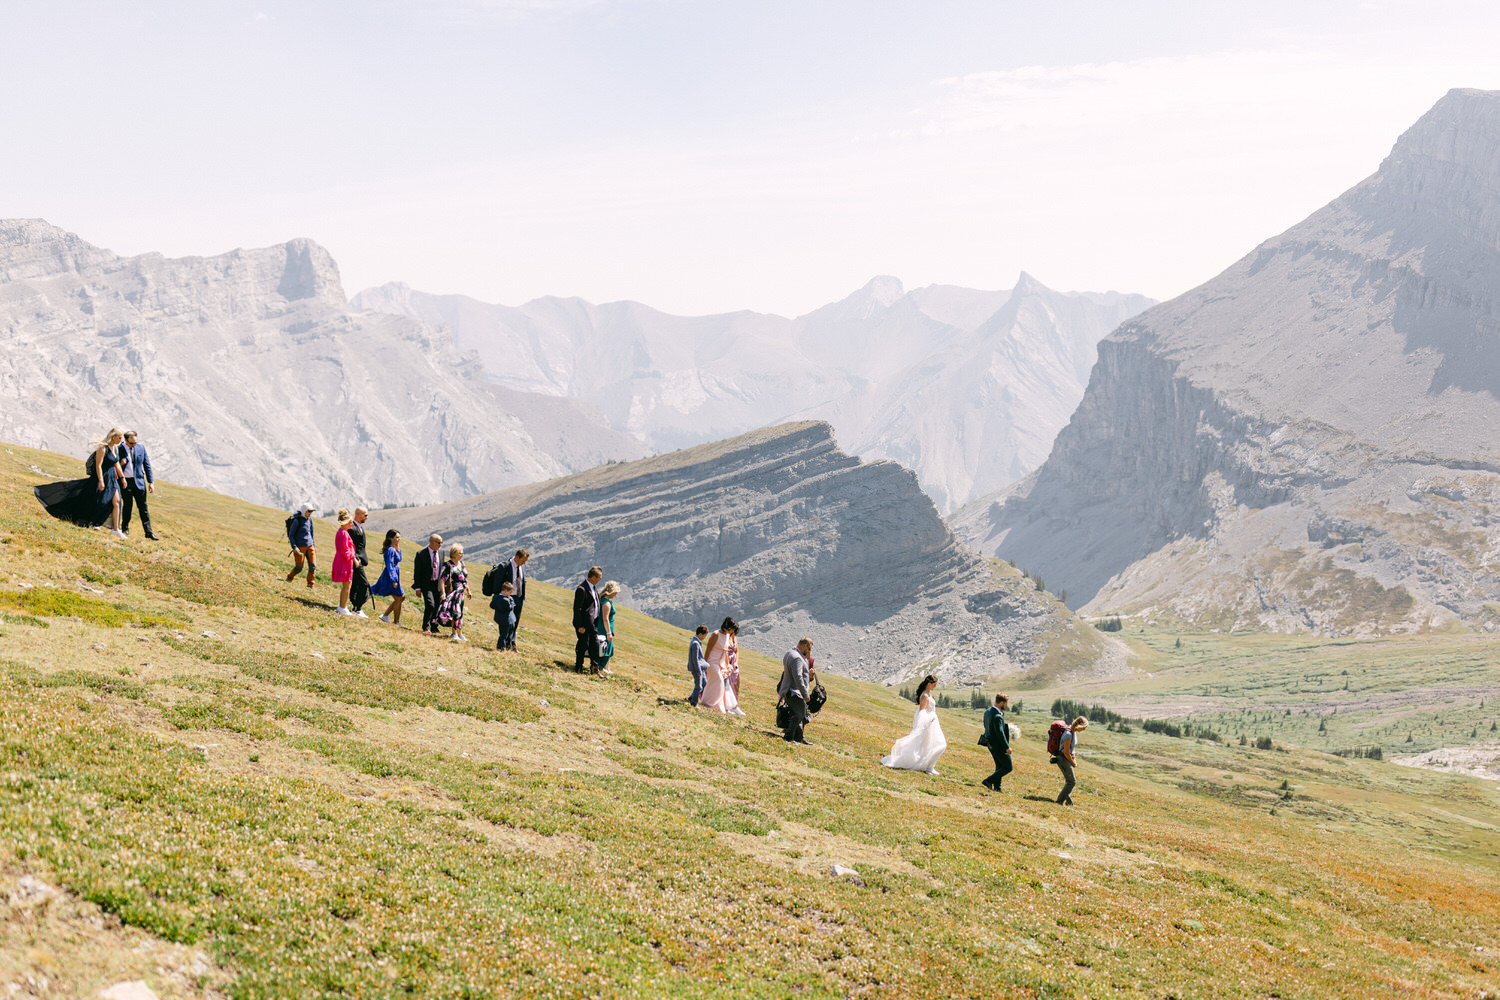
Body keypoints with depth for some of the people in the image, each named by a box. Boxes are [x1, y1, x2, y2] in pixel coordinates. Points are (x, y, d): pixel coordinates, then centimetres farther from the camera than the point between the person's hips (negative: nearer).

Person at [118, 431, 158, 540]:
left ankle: (148, 532, 3)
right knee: (127, 505, 2)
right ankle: (125, 527, 23)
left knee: (143, 507, 2)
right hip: (126, 481, -2)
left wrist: (151, 482, 5)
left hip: (139, 481, 2)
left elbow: (147, 465, 9)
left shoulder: (141, 448, 4)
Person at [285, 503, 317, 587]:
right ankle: (290, 577, 30)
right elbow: (290, 535, -8)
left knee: (313, 565, -6)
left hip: (309, 546, 6)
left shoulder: (309, 520, 8)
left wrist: (313, 546, 19)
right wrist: (294, 547, -18)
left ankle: (310, 584, 4)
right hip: (299, 547, -6)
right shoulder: (297, 521, -11)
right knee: (299, 567, 0)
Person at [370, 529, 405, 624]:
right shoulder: (390, 550, -18)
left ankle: (385, 615, 17)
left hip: (394, 575, 10)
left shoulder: (394, 549, 12)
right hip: (391, 577, -10)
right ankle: (396, 622, 6)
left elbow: (399, 559, 24)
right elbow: (389, 566, -21)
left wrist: (398, 549, 12)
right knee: (398, 599, -3)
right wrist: (393, 581, -23)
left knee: (402, 597, 14)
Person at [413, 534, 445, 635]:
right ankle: (426, 627, 0)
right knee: (430, 605, -17)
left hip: (438, 584, 5)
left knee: (438, 607, 5)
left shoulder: (441, 552, 7)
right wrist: (418, 588, -9)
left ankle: (434, 628, 19)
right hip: (427, 584, -5)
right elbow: (417, 572, -6)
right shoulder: (421, 554, -8)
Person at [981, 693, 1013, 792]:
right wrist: (1007, 747, -23)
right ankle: (988, 781, -2)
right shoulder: (997, 716, -26)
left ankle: (997, 788, 23)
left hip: (991, 743, 10)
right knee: (1008, 767, 2)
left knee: (999, 766, 21)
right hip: (998, 746, -10)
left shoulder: (988, 711, 4)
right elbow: (1000, 733, -28)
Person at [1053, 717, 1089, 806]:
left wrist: (1075, 760, 13)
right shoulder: (1068, 734, -27)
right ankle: (1060, 801, -2)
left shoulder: (1074, 731, 4)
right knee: (1072, 782, -5)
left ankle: (1068, 800, 33)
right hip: (1063, 759, -9)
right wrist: (1073, 763, -10)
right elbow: (1066, 752, -24)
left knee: (1069, 780, 20)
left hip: (1068, 758, 9)